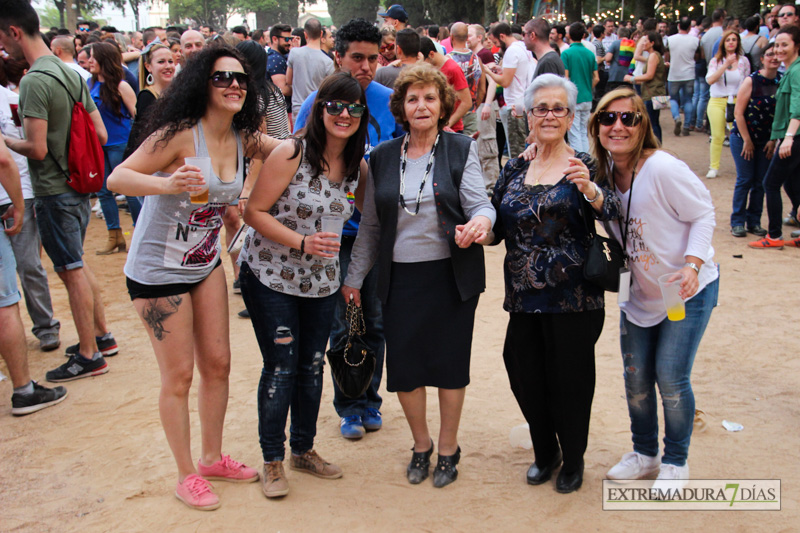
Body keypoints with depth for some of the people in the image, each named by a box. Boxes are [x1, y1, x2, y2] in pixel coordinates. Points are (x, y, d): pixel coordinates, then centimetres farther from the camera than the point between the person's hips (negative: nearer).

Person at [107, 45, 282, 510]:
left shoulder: (243, 139, -2)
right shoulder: (180, 133, -21)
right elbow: (117, 178, -24)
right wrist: (167, 184, -41)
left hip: (206, 265, 7)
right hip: (158, 269, -6)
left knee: (218, 364, 12)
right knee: (179, 375, 3)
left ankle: (212, 458, 32)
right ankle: (187, 476, 21)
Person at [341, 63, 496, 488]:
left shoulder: (461, 150, 0)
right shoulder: (382, 157, 7)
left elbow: (480, 204, -7)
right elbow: (370, 224, 11)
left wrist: (481, 220, -31)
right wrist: (354, 276, 11)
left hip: (452, 274, -2)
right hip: (401, 277, 2)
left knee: (450, 362, 6)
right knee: (403, 365, 3)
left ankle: (448, 450, 27)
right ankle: (421, 447, 27)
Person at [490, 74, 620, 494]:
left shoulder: (584, 166, -3)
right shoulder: (514, 169, 9)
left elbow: (615, 215, -17)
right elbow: (496, 226, 12)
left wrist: (589, 189, -36)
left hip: (573, 297, -4)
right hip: (524, 297, 4)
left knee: (569, 379, 7)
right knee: (524, 376, 11)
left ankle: (573, 459, 31)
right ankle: (545, 451, 37)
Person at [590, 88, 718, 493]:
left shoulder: (663, 168, -23)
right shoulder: (603, 174, -4)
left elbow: (704, 214, -15)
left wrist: (692, 266, -27)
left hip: (688, 289, -6)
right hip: (639, 291, 6)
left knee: (671, 378, -3)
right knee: (636, 378, 10)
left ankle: (676, 462, 21)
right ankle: (645, 453, 33)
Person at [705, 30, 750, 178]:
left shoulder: (744, 61, 5)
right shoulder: (716, 61, 2)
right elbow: (710, 80, -14)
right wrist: (726, 64, -20)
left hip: (737, 102, 0)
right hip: (717, 102, 0)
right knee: (717, 136, -1)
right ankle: (714, 167, 11)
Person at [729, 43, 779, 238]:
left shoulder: (783, 82, -3)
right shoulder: (751, 81, -12)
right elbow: (739, 113, -11)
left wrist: (773, 140, -4)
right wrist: (747, 141, -10)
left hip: (766, 140, 3)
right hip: (743, 138, -3)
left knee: (761, 182, 5)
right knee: (745, 180, -2)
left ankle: (754, 222, 16)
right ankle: (737, 222, 8)